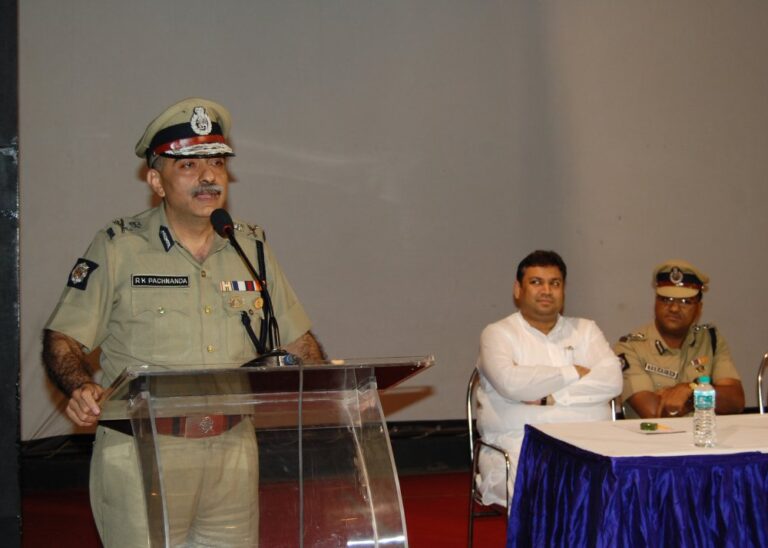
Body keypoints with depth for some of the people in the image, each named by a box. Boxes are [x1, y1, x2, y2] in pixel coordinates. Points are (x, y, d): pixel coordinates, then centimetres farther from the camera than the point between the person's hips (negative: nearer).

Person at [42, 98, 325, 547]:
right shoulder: (118, 247, -2)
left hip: (233, 452, 4)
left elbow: (297, 341, 14)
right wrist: (81, 388, -21)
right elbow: (63, 340, -1)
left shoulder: (252, 247, 9)